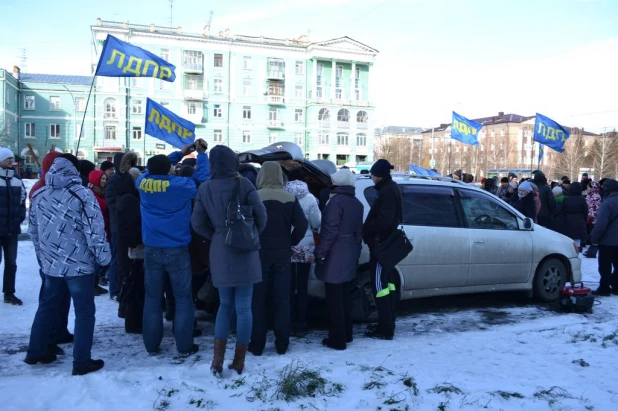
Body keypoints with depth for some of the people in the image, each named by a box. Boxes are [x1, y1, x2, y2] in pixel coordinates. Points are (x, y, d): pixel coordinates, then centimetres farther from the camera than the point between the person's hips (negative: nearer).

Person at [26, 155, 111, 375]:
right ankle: (81, 361, 8)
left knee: (46, 307, 22)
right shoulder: (82, 194, -15)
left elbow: (33, 231, 13)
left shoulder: (38, 196, 6)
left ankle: (35, 352, 33)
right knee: (84, 312, 4)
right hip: (79, 265, -6)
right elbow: (94, 230, -17)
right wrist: (103, 257, -6)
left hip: (51, 264, 6)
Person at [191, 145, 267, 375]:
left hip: (220, 253, 2)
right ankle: (239, 361, 13)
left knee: (226, 304, 16)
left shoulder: (205, 188, 0)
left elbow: (197, 223, 1)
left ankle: (218, 359, 9)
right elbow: (260, 214, -10)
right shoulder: (243, 184, -8)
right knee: (243, 307, 7)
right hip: (245, 252, -2)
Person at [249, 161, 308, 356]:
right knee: (282, 300, 10)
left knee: (258, 301, 7)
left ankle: (257, 345, 12)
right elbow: (302, 225, -8)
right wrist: (291, 243, 6)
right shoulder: (290, 199, -2)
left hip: (259, 255, -2)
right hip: (282, 256, 2)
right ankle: (282, 344, 15)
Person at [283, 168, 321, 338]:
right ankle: (300, 325, 11)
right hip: (305, 248, 0)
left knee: (288, 286, 10)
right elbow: (317, 223, -4)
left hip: (286, 246, 0)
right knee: (302, 287, 8)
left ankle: (289, 324, 13)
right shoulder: (309, 198, -9)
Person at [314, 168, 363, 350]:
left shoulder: (336, 201, -14)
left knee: (334, 299, -2)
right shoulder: (357, 204, 11)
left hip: (335, 255, -8)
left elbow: (330, 230, -20)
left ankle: (337, 339, 3)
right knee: (344, 297, 17)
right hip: (349, 255, 8)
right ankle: (346, 334, 25)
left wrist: (320, 252, -16)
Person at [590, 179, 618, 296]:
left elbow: (600, 224, -23)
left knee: (605, 266, 1)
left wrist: (594, 239, -15)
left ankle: (604, 288, 6)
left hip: (608, 240, -7)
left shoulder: (607, 203, -19)